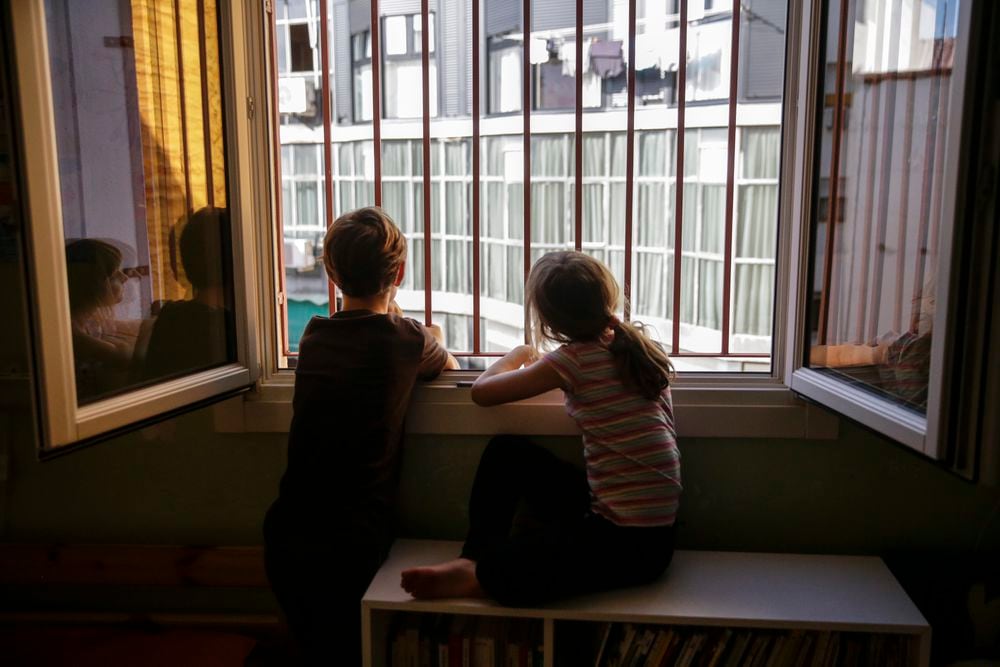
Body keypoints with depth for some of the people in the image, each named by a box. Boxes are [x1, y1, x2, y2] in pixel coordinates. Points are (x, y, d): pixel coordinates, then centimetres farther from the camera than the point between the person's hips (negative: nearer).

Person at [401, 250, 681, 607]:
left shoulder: (574, 359, -18)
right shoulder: (638, 344, 2)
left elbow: (481, 391, -8)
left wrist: (516, 355, 12)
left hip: (631, 545, -8)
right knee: (505, 450, 7)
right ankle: (475, 558, 5)